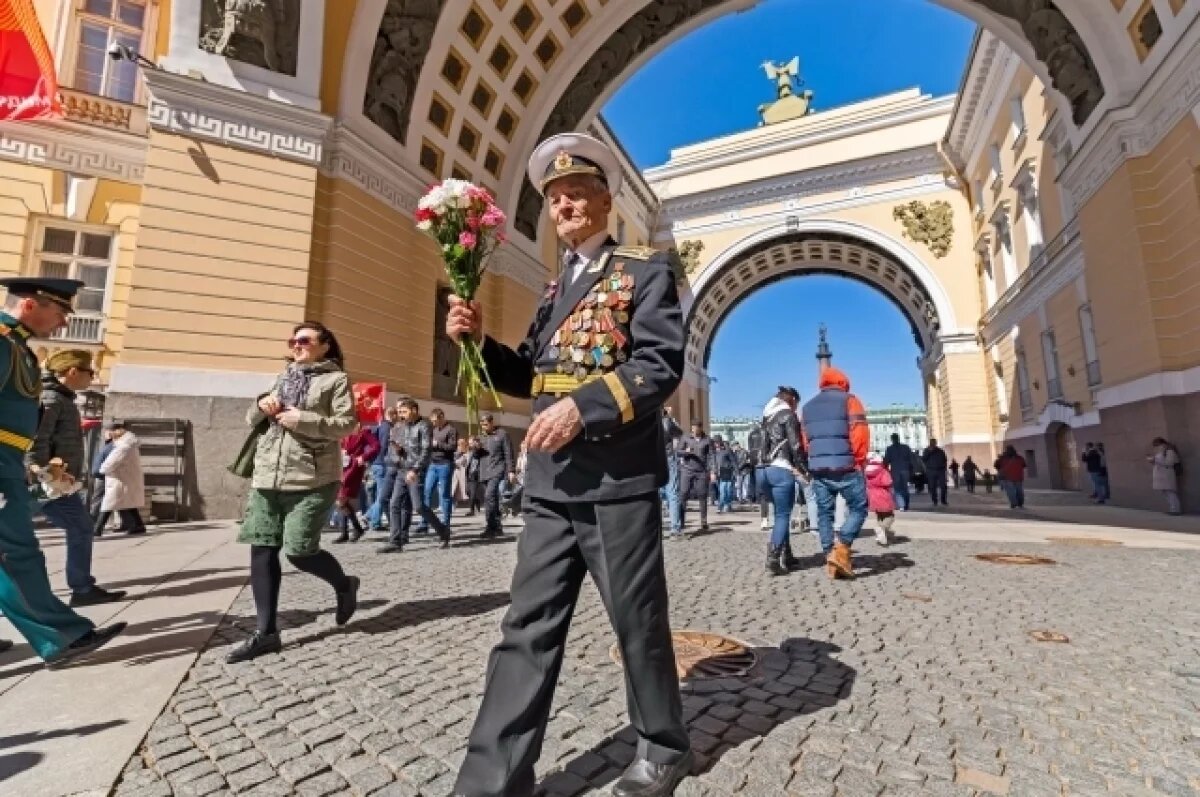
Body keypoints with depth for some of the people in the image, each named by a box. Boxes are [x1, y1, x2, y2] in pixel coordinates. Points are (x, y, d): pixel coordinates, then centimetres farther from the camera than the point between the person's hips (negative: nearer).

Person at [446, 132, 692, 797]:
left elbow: (662, 366, -12)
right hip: (551, 485, 6)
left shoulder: (645, 272, 1)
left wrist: (583, 406, -23)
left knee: (638, 623, 10)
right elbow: (530, 376, 18)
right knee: (527, 631, 8)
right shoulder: (556, 287, 20)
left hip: (618, 481, -6)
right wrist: (478, 340, 1)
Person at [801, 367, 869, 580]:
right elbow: (860, 433, -9)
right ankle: (840, 550, -8)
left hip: (818, 469, 5)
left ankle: (830, 558, 9)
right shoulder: (849, 400, 1)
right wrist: (859, 460, 0)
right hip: (845, 468, -5)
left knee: (824, 513, 10)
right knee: (858, 508, 6)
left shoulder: (808, 406, 17)